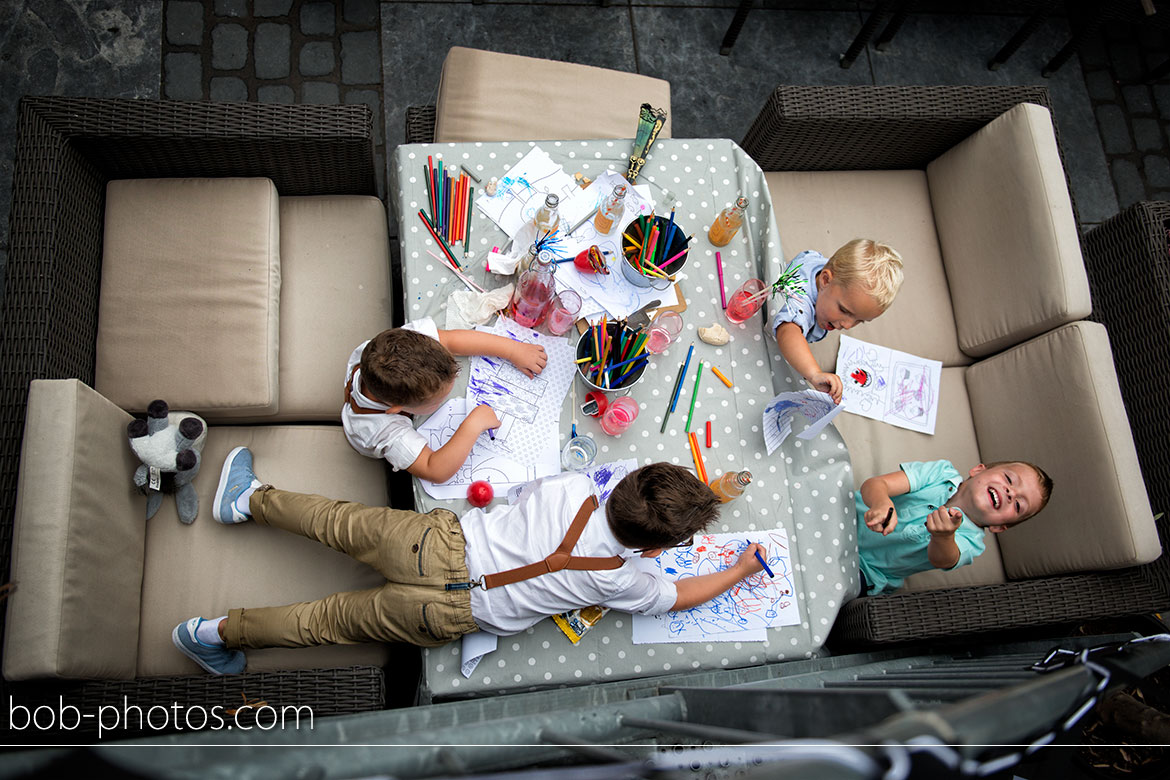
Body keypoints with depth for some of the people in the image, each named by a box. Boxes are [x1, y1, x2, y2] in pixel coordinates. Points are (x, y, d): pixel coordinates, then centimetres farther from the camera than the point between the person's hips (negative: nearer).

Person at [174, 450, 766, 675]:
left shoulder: (572, 485, -11)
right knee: (336, 620, 11)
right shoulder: (621, 583, -15)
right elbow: (682, 596, 2)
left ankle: (248, 499, 34)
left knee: (342, 523, 20)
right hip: (447, 613, -2)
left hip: (444, 544, 2)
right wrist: (741, 570, 16)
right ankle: (220, 632, 20)